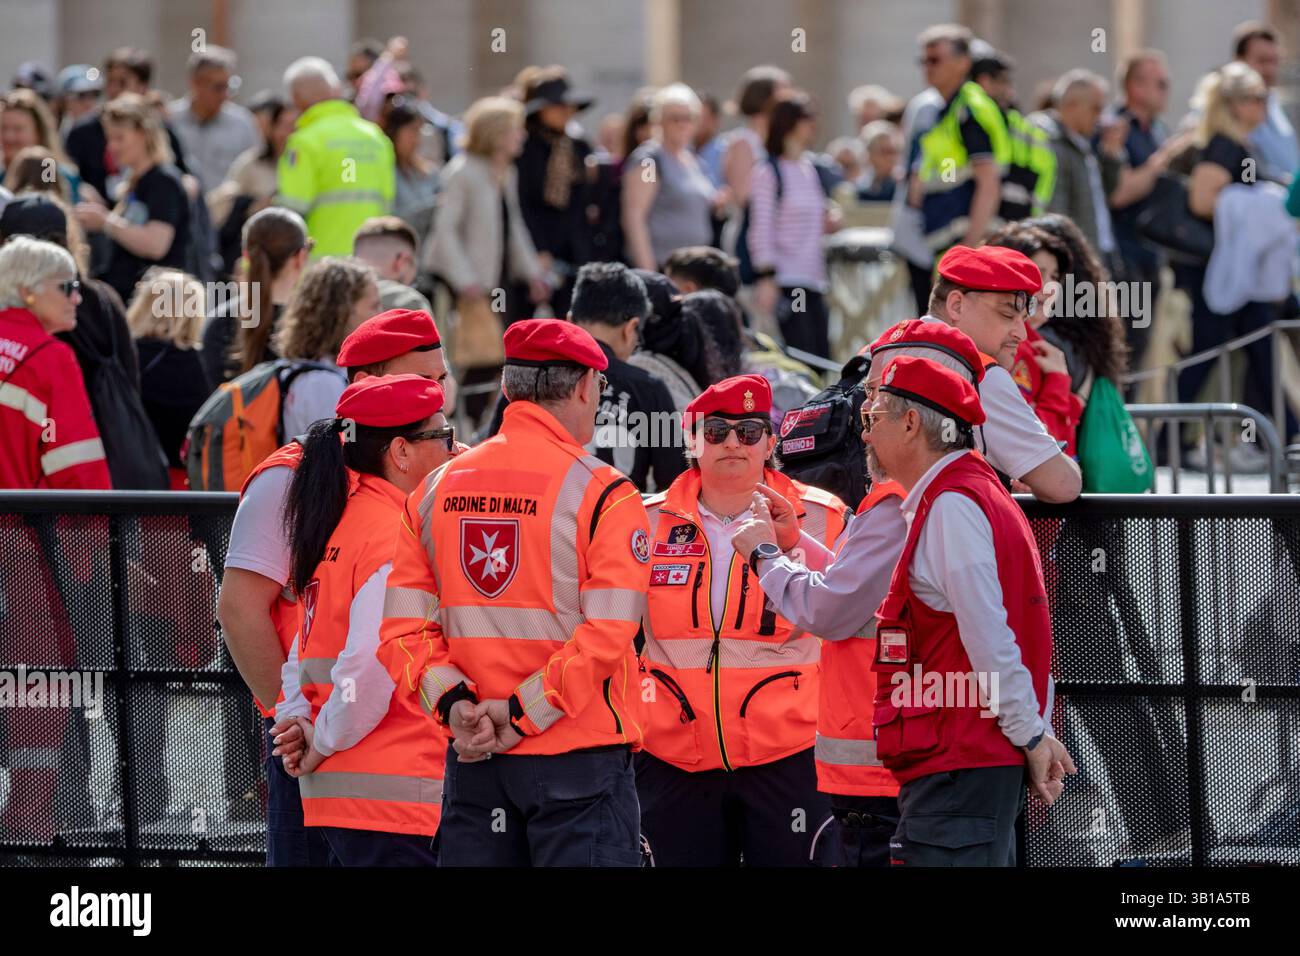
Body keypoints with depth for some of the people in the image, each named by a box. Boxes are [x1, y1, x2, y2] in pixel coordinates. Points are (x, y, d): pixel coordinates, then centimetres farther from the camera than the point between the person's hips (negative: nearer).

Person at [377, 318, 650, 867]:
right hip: (580, 757, -5)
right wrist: (523, 712, -13)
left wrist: (452, 701, -6)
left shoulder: (436, 490, 8)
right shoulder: (603, 494, -8)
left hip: (471, 758, 5)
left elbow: (403, 630, 3)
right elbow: (606, 637, -17)